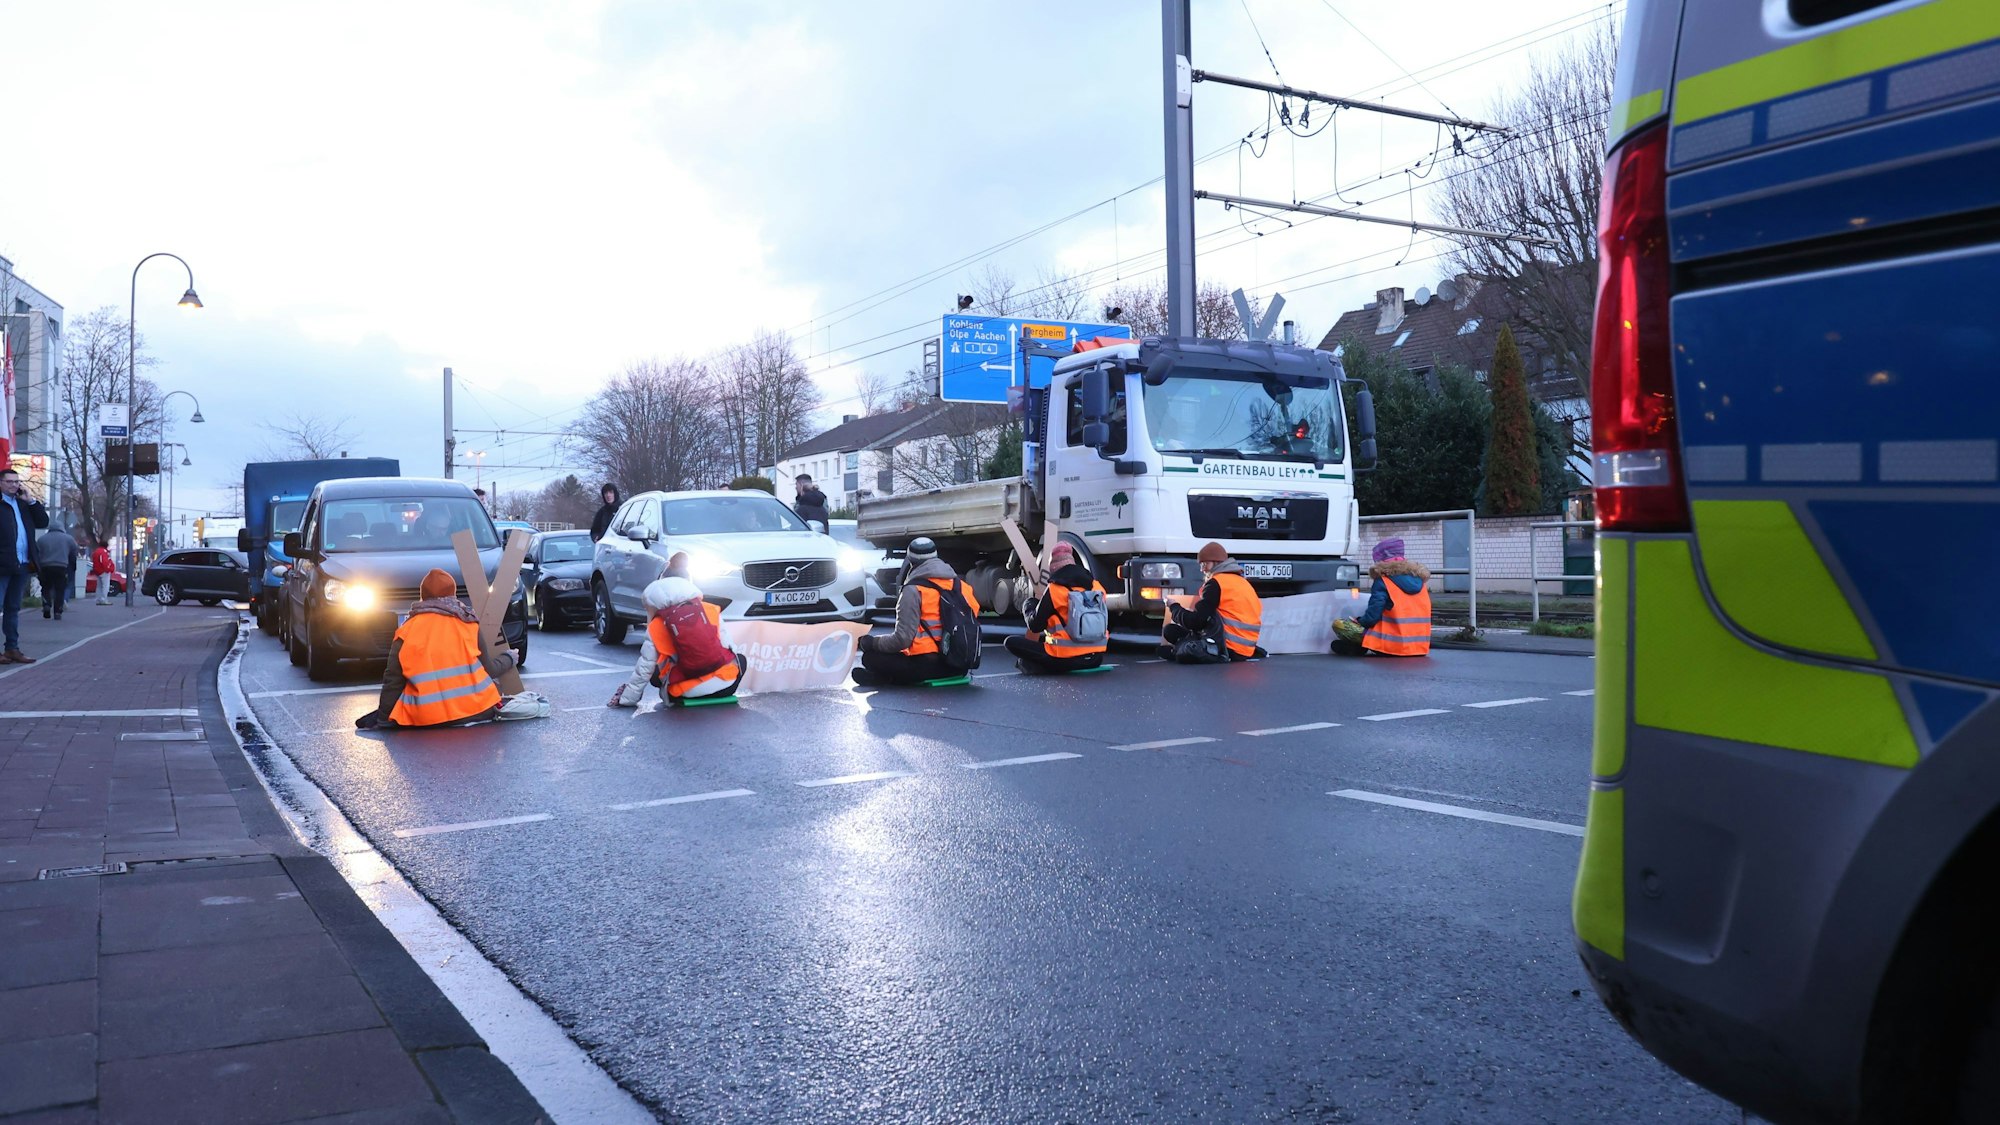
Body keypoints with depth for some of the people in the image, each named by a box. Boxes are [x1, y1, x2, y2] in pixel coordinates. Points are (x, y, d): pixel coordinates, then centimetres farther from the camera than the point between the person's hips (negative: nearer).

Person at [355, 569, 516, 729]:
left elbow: (393, 681, 1)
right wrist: (508, 658, 29)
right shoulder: (468, 623, 4)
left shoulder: (406, 631, 3)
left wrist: (384, 718, 10)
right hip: (475, 710, -1)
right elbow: (489, 670, 10)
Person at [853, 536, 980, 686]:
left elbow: (902, 639, -15)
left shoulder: (913, 591, -11)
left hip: (928, 665, -7)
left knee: (870, 658, 4)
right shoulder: (959, 583, 8)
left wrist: (871, 643, 1)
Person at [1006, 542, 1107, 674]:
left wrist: (1030, 612, 21)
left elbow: (1035, 627, -1)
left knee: (1011, 642, 4)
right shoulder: (1096, 586, 6)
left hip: (1067, 659, -6)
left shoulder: (1054, 589, -8)